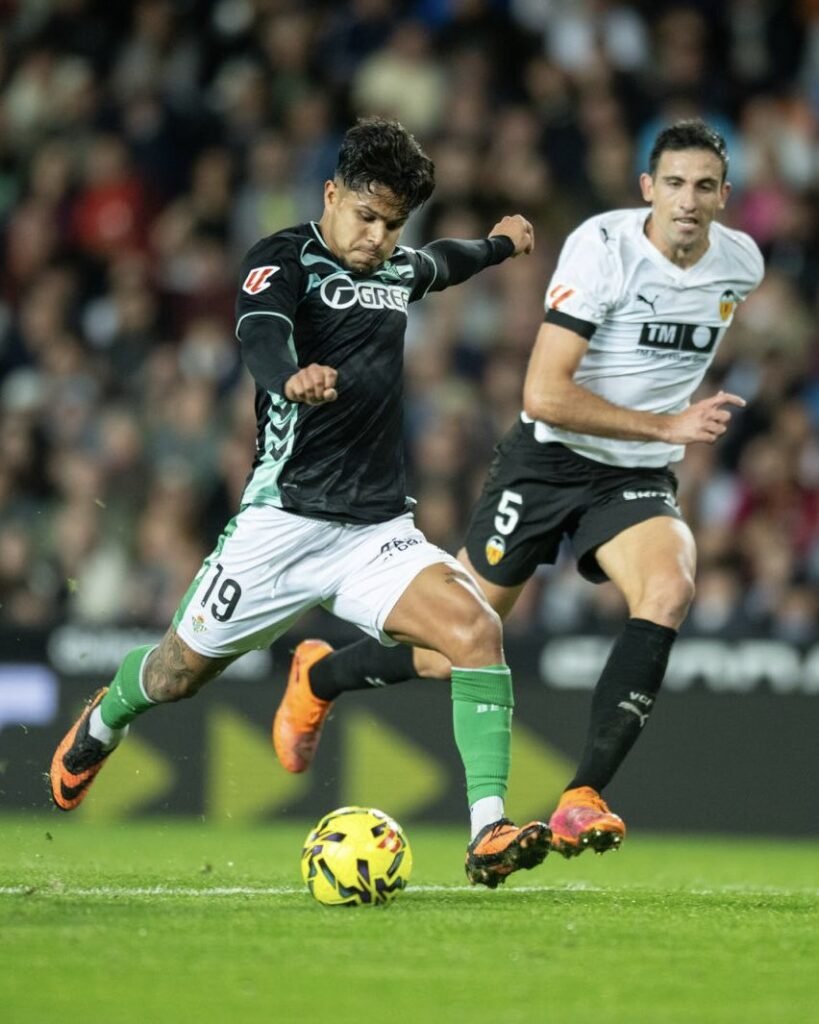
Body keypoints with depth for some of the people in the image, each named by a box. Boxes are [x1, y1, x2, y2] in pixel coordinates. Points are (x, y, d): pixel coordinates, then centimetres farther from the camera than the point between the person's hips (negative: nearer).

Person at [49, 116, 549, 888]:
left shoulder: (399, 269, 12)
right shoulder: (283, 260, -8)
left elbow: (441, 263, 38)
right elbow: (259, 334, -30)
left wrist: (500, 244, 57)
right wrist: (292, 379, -52)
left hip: (379, 528, 4)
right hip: (284, 523, -4)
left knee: (475, 631, -22)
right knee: (178, 672, 12)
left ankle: (488, 834, -24)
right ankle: (104, 723, 49)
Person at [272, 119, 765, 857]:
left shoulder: (742, 263, -2)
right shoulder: (603, 247, -21)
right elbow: (545, 393, -26)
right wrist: (667, 426, -27)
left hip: (637, 477, 4)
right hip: (548, 459, -3)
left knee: (669, 591, -30)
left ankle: (582, 801, -30)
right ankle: (319, 678, 37)